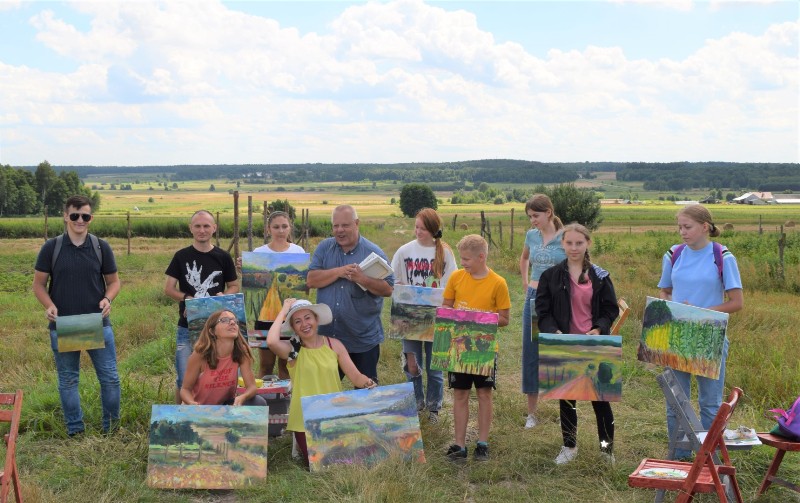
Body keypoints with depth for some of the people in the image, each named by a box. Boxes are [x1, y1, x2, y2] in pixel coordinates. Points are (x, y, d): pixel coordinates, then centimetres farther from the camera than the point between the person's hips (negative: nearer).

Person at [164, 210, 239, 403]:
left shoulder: (223, 257, 4)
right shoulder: (182, 256, 2)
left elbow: (234, 287, 11)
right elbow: (168, 288, 2)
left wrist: (224, 296, -11)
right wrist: (187, 298, -16)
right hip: (187, 327, -1)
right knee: (184, 379, -1)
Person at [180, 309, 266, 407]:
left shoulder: (241, 351, -17)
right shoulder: (200, 355, -22)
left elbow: (252, 386, -16)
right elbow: (185, 389, -13)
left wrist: (242, 398, -40)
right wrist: (192, 404, -36)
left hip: (227, 405, 2)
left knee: (259, 403, -23)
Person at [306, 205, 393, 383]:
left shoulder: (373, 252, -5)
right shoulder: (324, 248, 3)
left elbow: (388, 289, -9)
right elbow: (311, 280, -7)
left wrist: (362, 279, -23)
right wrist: (339, 271, -19)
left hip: (364, 338, -2)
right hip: (328, 335, 2)